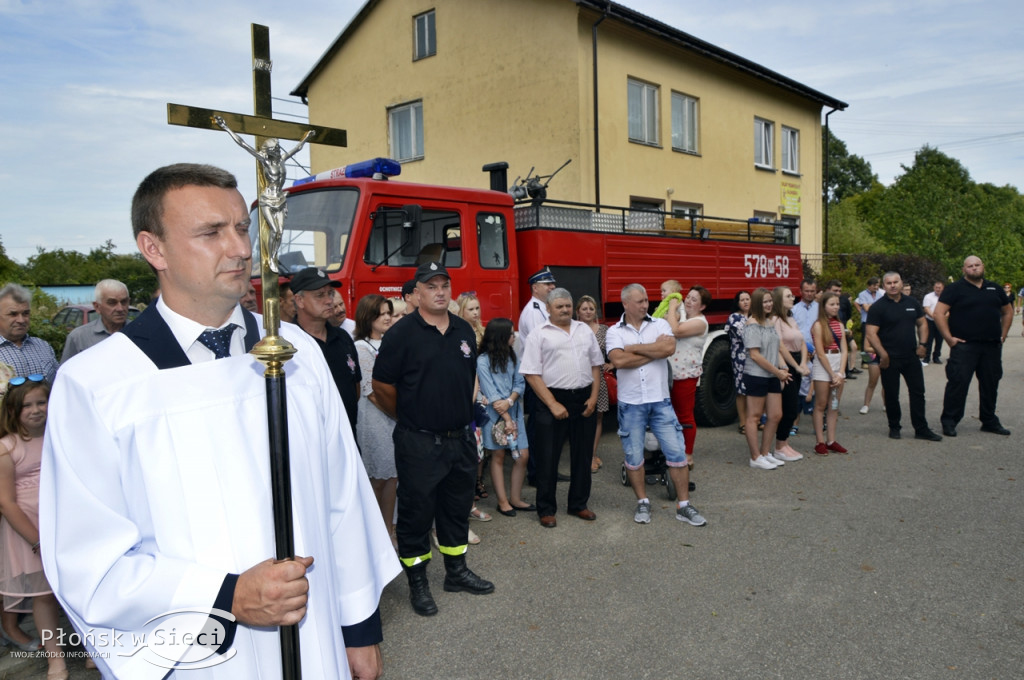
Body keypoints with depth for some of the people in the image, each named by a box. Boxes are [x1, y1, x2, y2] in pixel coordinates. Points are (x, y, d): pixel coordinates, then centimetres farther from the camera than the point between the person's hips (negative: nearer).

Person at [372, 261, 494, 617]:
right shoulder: (402, 333, -11)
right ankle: (417, 583, 22)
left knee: (457, 508, 18)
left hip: (460, 439, 6)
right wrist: (409, 418, 5)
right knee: (416, 512, 7)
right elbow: (382, 386, -6)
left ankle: (457, 571, 35)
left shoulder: (464, 330, 7)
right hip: (419, 442, -5)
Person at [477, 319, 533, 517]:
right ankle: (503, 501, 13)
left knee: (523, 455, 2)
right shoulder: (483, 361, -10)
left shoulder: (512, 356, 6)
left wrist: (510, 401, -17)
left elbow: (520, 383, 2)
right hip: (495, 414, -5)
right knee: (498, 456, 4)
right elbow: (491, 393, -13)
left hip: (514, 411, 5)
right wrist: (506, 419, -15)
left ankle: (515, 498, 15)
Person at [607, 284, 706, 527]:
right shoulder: (615, 331, 0)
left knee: (677, 452, 2)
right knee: (633, 456, 9)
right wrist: (655, 350, -10)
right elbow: (618, 360, -18)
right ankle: (643, 503, 26)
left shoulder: (660, 324, 3)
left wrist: (634, 348, -12)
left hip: (660, 400, 1)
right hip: (630, 403, 0)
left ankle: (683, 505, 14)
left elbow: (669, 347, -17)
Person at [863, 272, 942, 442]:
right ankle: (894, 428, 19)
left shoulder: (912, 303, 8)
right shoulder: (878, 307, -7)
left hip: (911, 356, 4)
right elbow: (871, 333, -13)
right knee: (891, 395, 5)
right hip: (889, 358, -4)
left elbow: (922, 324, 17)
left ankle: (921, 429, 14)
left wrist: (923, 343, 3)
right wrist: (883, 354, -19)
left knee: (918, 392, 6)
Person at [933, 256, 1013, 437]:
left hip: (992, 346, 5)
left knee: (990, 385, 12)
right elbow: (939, 313, -10)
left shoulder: (994, 288, 14)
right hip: (964, 345, -5)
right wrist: (948, 338, -14)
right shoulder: (955, 288, -2)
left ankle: (990, 421, 25)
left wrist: (1003, 334, 14)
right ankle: (949, 422, -1)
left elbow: (1007, 311, 25)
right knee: (957, 383, -8)